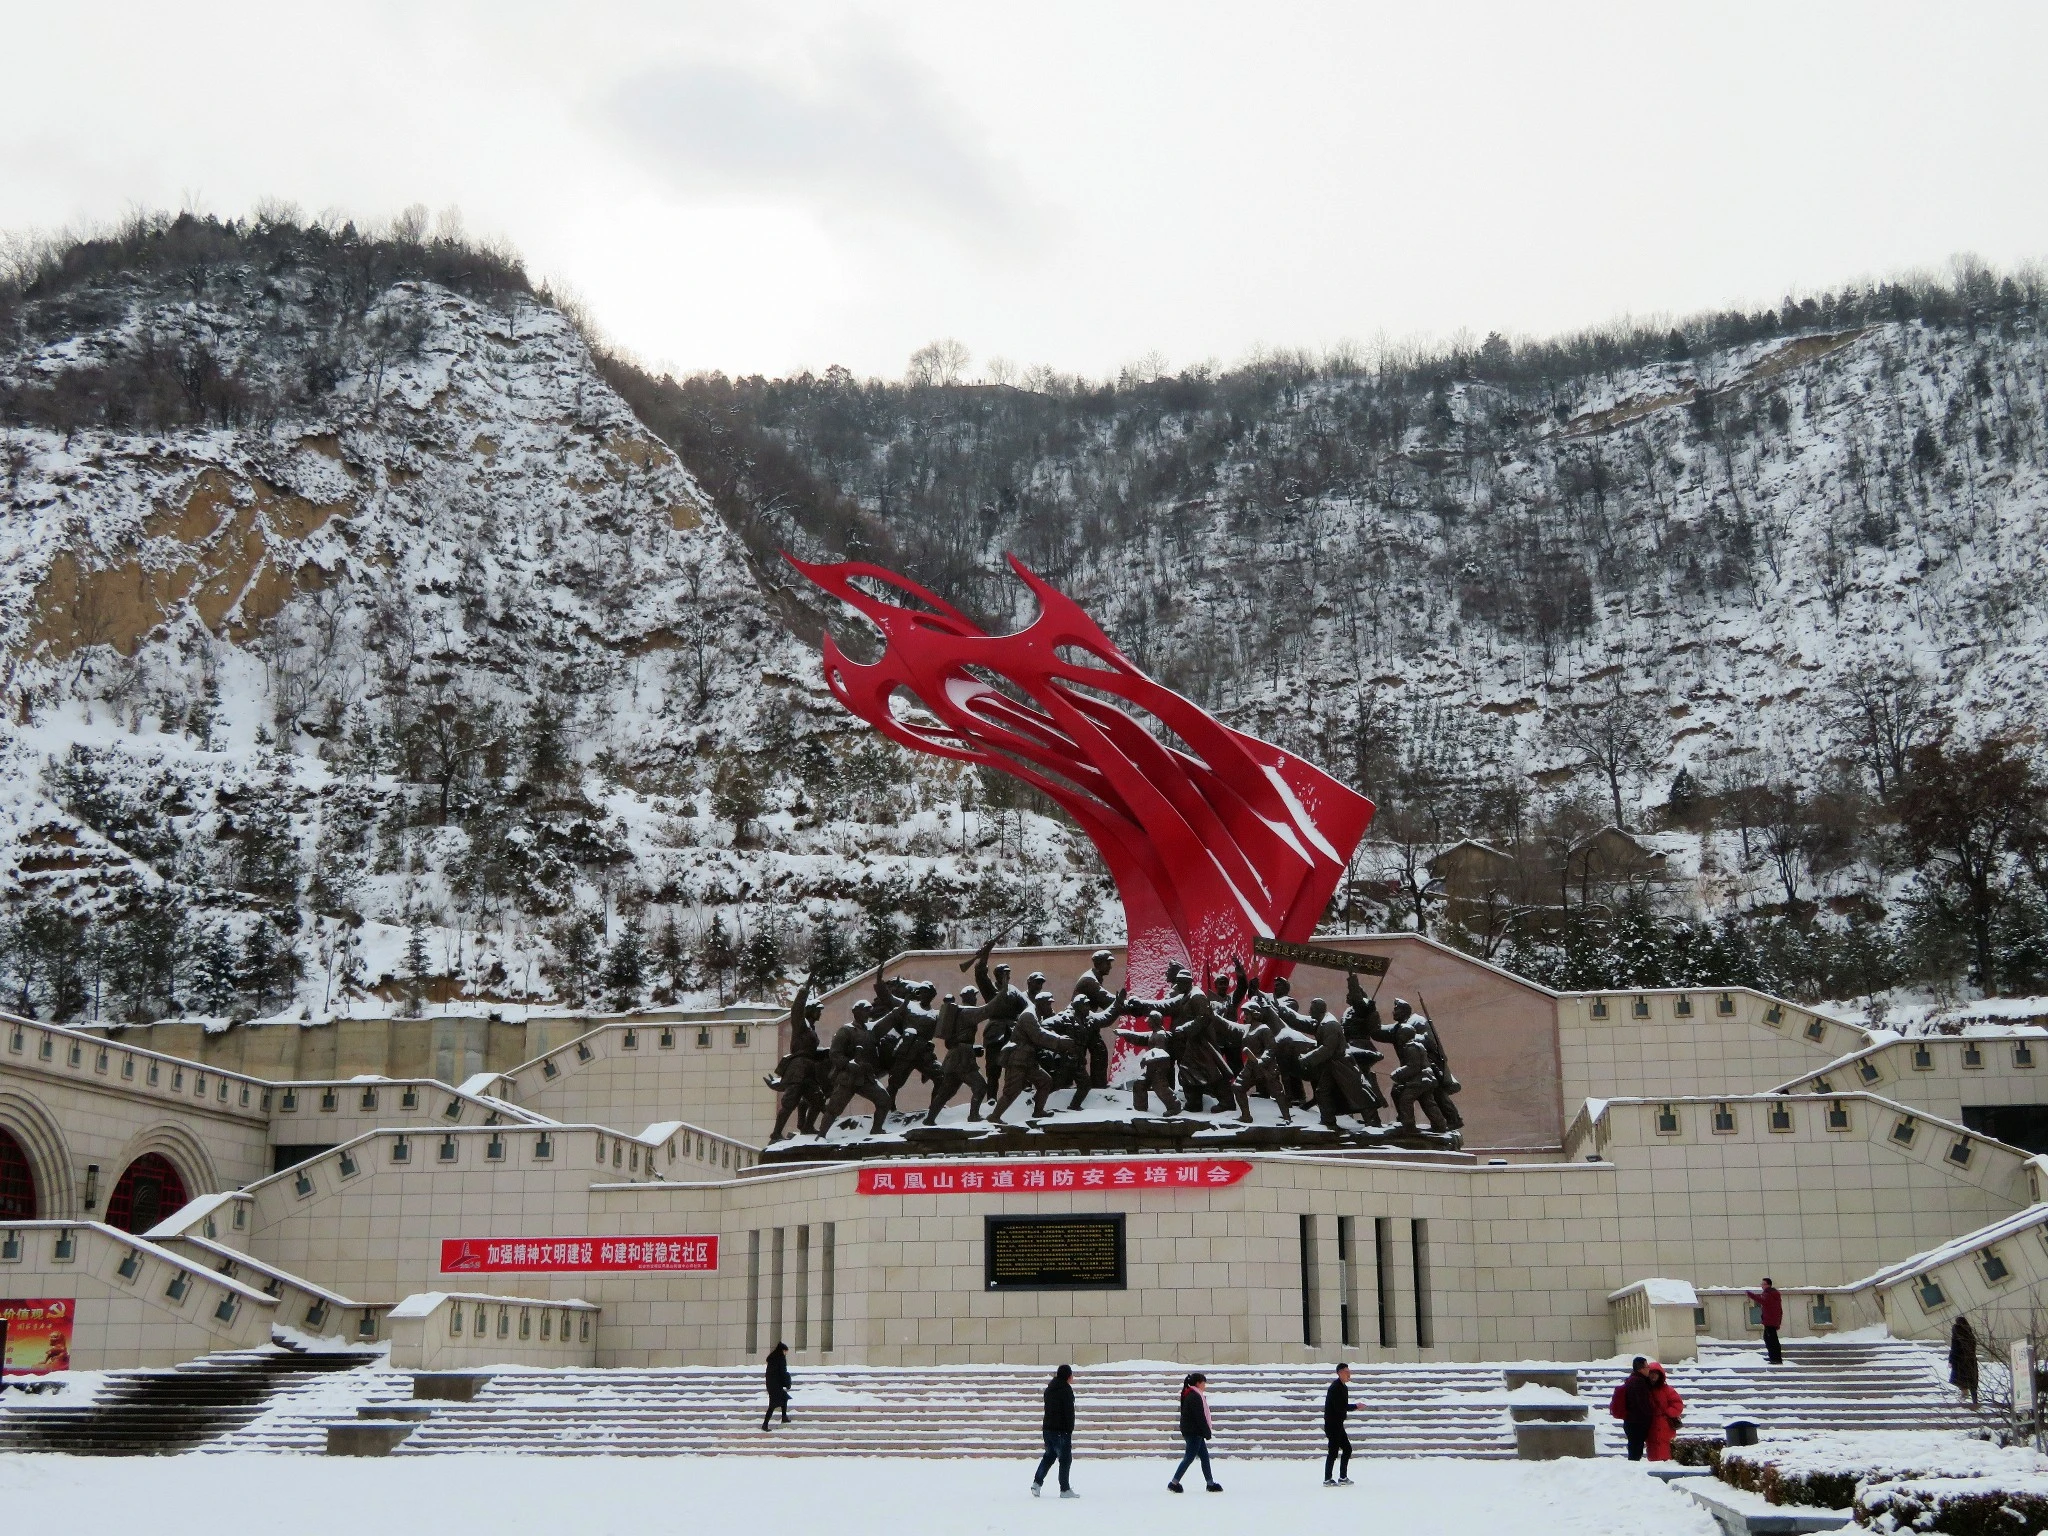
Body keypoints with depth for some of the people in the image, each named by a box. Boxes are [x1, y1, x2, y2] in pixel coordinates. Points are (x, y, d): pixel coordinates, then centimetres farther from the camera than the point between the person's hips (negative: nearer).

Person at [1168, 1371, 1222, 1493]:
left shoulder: (1189, 1395, 14)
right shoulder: (1195, 1397, -18)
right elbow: (1200, 1417, -20)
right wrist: (1207, 1432, -13)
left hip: (1191, 1432, 10)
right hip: (1194, 1432, -10)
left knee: (1204, 1456, 12)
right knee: (1189, 1457, -5)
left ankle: (1210, 1483, 16)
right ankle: (1174, 1483, -2)